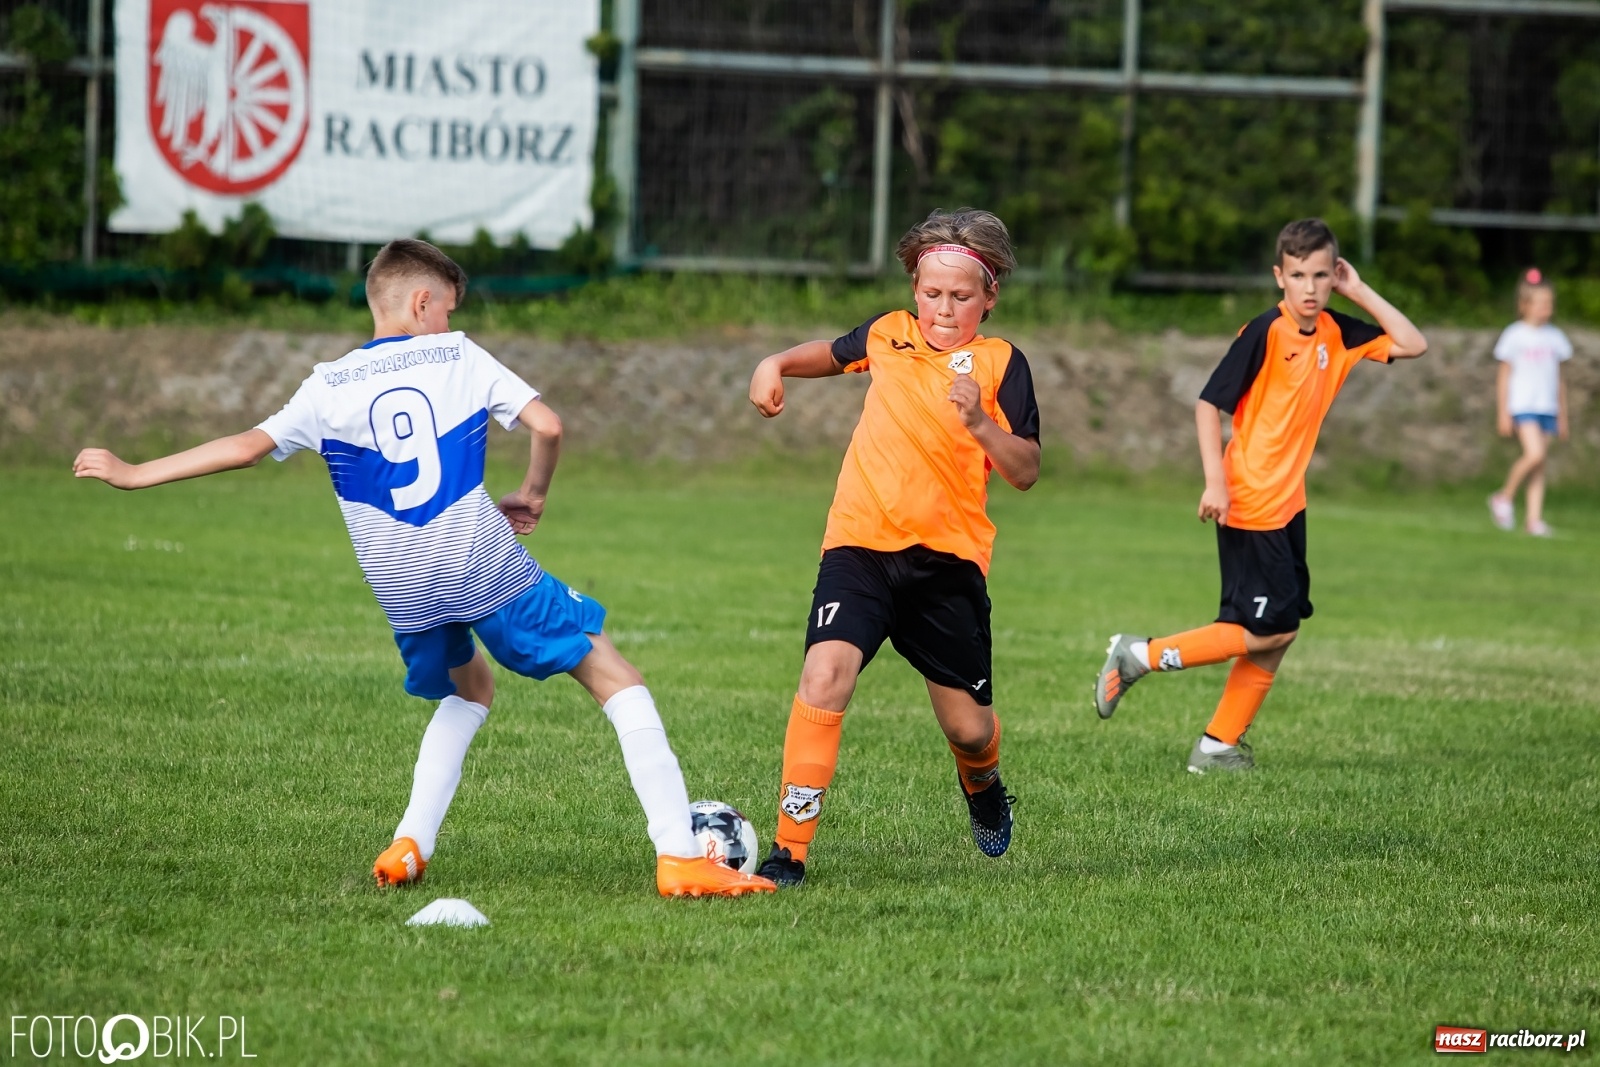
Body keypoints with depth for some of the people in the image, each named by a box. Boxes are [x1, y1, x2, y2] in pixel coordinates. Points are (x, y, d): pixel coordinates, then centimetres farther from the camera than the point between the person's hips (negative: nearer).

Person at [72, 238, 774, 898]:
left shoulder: (331, 386, 9)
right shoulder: (460, 357, 6)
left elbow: (250, 445, 3)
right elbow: (547, 425, -2)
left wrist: (134, 475, 10)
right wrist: (533, 494, 17)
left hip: (401, 592, 4)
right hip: (486, 565, -4)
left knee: (469, 688, 33)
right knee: (616, 679, 5)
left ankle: (408, 848, 18)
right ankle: (678, 856, -7)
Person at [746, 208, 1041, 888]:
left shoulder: (999, 363, -3)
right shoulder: (888, 335, 8)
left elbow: (1025, 472, -11)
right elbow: (834, 354, 32)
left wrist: (979, 423, -26)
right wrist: (777, 364, 14)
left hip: (948, 557, -1)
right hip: (860, 545, 1)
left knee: (967, 725, 7)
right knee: (825, 675, -23)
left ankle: (983, 786, 47)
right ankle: (789, 850, -21)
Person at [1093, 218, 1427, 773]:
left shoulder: (1335, 334, 7)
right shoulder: (1265, 333, -14)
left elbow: (1412, 344, 10)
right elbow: (1208, 404, -15)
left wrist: (1360, 291, 3)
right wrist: (1215, 482, -21)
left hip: (1287, 505, 8)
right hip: (1249, 505, -8)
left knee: (1278, 633, 7)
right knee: (1269, 630, -10)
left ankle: (1219, 746, 13)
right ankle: (1139, 656, -1)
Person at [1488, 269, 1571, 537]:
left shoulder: (1555, 338, 12)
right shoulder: (1515, 336, -1)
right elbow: (1504, 377, 0)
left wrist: (1562, 416, 18)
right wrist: (1502, 413, -4)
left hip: (1548, 408, 5)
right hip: (1522, 405, -5)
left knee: (1539, 464, 2)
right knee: (1534, 454, -21)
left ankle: (1534, 518, 4)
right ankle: (1505, 496, -1)